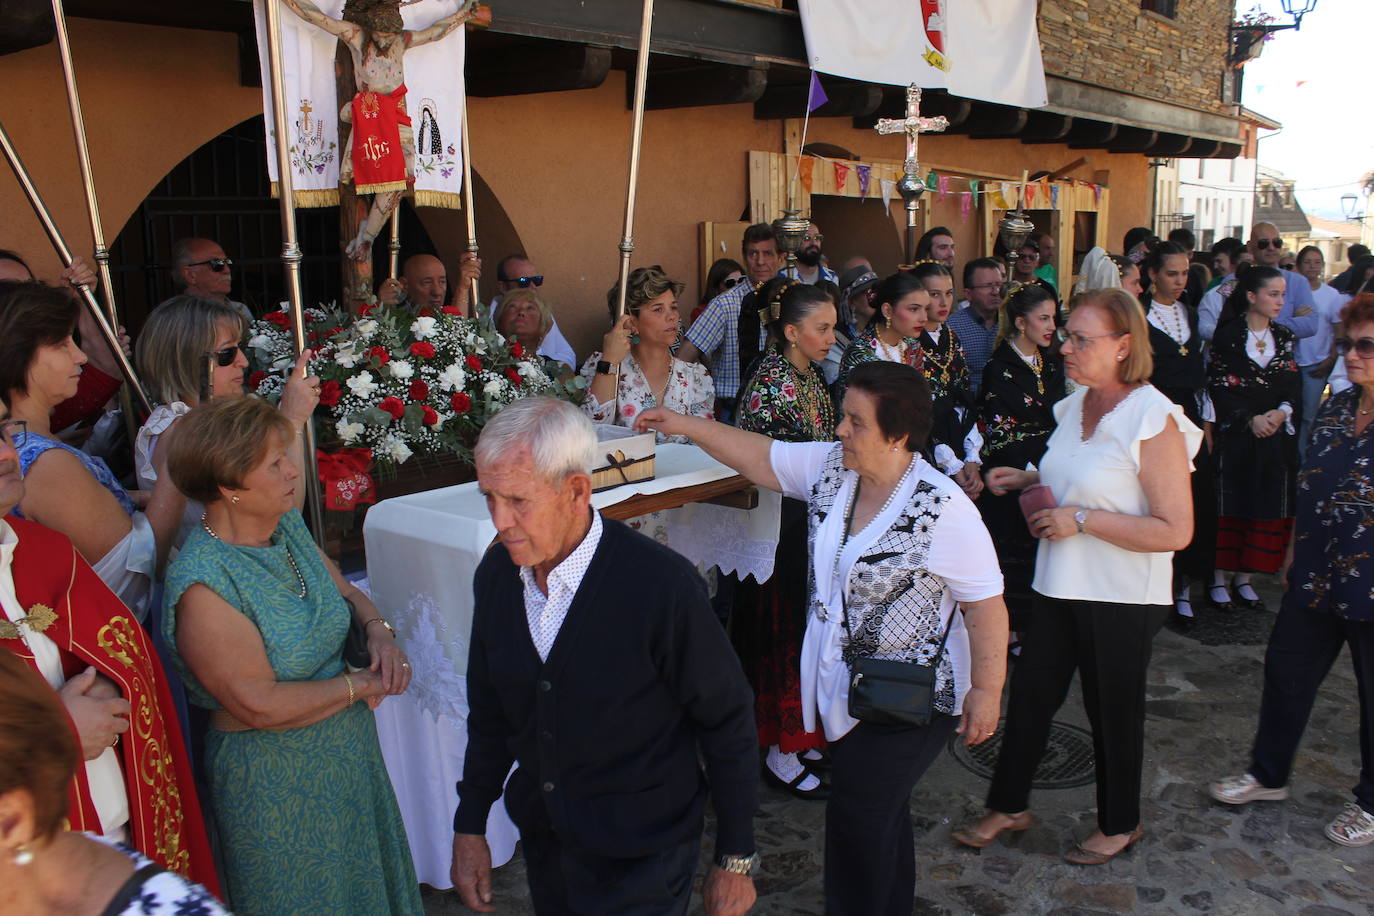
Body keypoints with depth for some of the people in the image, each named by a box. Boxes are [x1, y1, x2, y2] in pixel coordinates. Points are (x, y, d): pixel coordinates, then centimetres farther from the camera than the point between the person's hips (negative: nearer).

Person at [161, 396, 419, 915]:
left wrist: (378, 630, -10)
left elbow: (345, 592, 11)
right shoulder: (203, 585, -26)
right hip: (276, 779, -7)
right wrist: (361, 685, -17)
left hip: (350, 752, 7)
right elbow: (261, 705, -26)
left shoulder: (288, 526, -3)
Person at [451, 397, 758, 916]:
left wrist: (735, 862, -8)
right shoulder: (496, 575, -7)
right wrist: (469, 827, 10)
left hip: (639, 862, -5)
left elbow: (728, 722, -15)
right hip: (541, 842, 6)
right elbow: (488, 712, 6)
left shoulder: (662, 585, -25)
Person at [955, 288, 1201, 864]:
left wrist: (1082, 520, -24)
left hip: (1121, 599, -7)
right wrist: (1027, 480, 5)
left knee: (1113, 712, 12)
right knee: (1030, 694, 14)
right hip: (1060, 586, 7)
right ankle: (1009, 806, 33)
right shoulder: (1075, 405, 5)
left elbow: (1175, 530, -22)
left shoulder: (1154, 419, -20)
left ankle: (1119, 824, 35)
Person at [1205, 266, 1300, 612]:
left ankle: (1243, 579, 17)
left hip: (1276, 437, 5)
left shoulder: (1283, 337, 11)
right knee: (1229, 506, -1)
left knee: (1266, 509, 6)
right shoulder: (1227, 334, -5)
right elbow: (1218, 386, -9)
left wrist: (1282, 411, -10)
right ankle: (1218, 579, 9)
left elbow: (1293, 383, 9)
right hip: (1234, 435, -5)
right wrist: (1250, 419, -15)